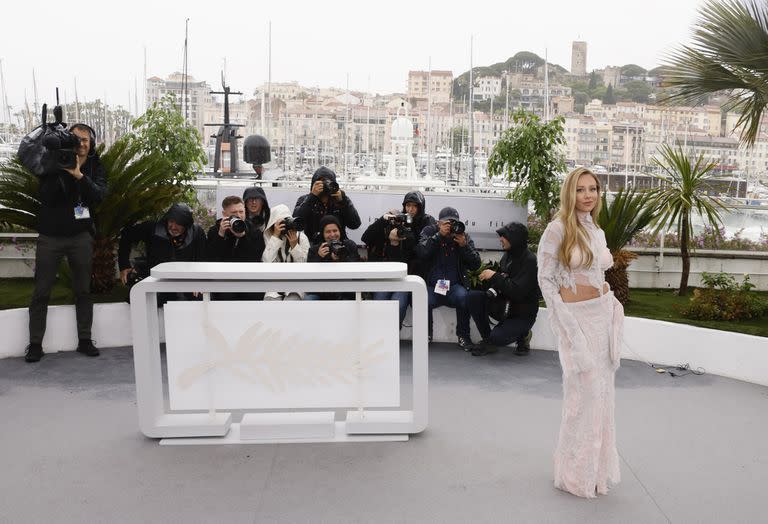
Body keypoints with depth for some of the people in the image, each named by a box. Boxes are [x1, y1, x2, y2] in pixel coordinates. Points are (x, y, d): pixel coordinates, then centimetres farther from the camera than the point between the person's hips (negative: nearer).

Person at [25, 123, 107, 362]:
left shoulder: (95, 168, 4)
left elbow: (99, 195, -13)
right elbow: (45, 197, -11)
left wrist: (79, 175, -26)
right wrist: (61, 173, -22)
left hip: (81, 236, 1)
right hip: (50, 236, -1)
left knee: (83, 291, 7)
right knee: (41, 292, 2)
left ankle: (85, 340, 17)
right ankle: (35, 344, 10)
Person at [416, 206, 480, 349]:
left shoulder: (464, 236, 9)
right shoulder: (429, 231, 6)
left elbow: (475, 265, 3)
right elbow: (421, 253, -14)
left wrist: (464, 245, -12)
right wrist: (439, 235, -18)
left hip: (454, 286, 1)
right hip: (431, 285, -1)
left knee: (463, 297, -31)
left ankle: (463, 336, -9)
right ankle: (426, 334, -1)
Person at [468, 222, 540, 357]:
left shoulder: (530, 261, -18)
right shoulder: (507, 255, 4)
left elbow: (517, 291, -27)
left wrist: (494, 276, -21)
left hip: (522, 314, -7)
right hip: (504, 305, 7)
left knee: (497, 338, -26)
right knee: (473, 296, -14)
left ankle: (522, 335, 9)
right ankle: (487, 340, -4)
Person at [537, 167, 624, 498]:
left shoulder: (597, 231, 11)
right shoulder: (557, 229, -10)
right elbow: (545, 278, -10)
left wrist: (612, 307, 8)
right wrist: (564, 320, -14)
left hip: (603, 314, 7)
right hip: (575, 316, -7)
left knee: (601, 390, 12)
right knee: (584, 390, -2)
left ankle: (596, 465, 29)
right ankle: (577, 472, 16)